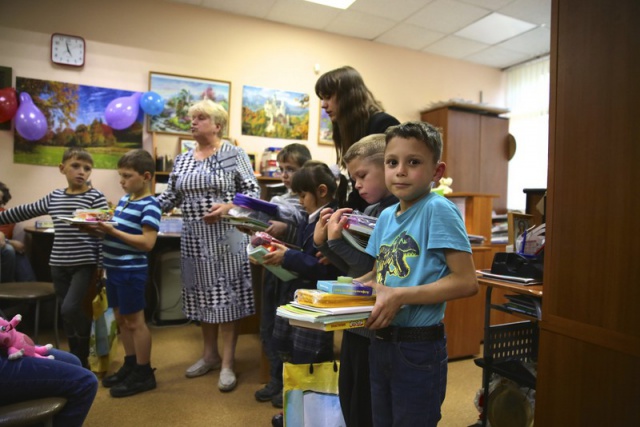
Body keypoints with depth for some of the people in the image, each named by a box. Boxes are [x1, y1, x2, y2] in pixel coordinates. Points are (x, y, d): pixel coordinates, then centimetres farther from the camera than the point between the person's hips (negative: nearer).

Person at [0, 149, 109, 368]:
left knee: (70, 308, -15)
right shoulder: (53, 197, 10)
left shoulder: (95, 197, -6)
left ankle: (84, 356, 8)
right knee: (66, 312, 11)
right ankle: (75, 357, 26)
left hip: (85, 263, -5)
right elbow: (25, 211, 21)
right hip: (59, 264, 6)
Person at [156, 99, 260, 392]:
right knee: (203, 295, 13)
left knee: (227, 295, -2)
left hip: (226, 237, -5)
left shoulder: (234, 154, -3)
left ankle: (228, 362, 9)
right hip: (195, 239, 6)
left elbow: (252, 191, -7)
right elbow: (170, 197, 12)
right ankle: (210, 354, 29)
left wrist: (227, 207, -21)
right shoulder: (182, 160, 13)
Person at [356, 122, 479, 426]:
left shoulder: (438, 210, -16)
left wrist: (401, 296, -24)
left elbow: (466, 281, -20)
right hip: (381, 341, 7)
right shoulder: (386, 216, 4)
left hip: (418, 347, -7)